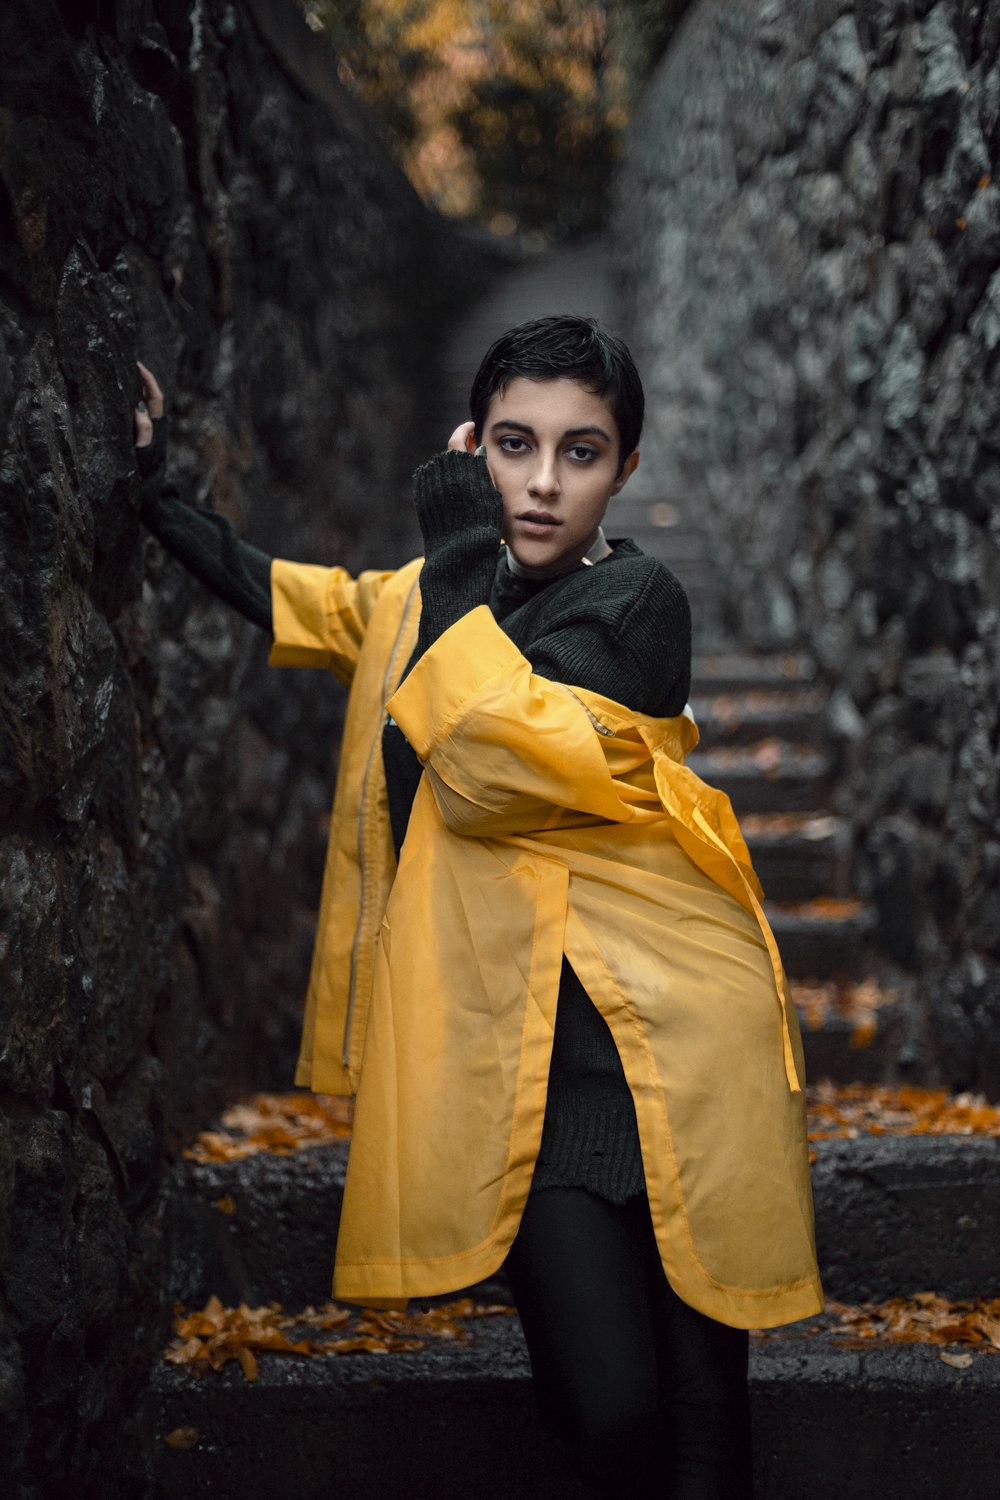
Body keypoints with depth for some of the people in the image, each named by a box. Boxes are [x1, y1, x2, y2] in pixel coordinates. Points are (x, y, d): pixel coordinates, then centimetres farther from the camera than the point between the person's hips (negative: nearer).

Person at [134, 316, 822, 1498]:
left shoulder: (637, 602, -2)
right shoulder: (425, 600, 16)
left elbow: (498, 769, -18)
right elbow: (273, 592, 36)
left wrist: (459, 552, -10)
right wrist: (150, 488, 35)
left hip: (667, 1039, -3)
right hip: (519, 1052, 3)